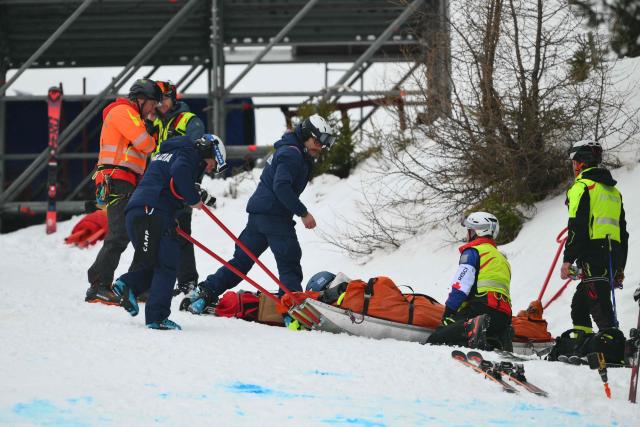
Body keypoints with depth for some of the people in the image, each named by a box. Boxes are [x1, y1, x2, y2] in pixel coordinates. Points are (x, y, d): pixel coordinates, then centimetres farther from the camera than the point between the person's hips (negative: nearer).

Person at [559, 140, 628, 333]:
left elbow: (577, 227, -13)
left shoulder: (582, 186, -2)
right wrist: (620, 268, 27)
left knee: (599, 305, -15)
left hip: (593, 257, -8)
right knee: (579, 304, 17)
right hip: (614, 256, 8)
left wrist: (568, 260, -14)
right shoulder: (613, 191, 24)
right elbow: (623, 231, 24)